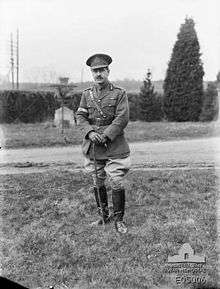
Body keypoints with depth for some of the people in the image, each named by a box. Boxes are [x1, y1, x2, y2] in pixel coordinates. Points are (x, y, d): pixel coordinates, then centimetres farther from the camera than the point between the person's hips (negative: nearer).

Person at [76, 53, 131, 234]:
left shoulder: (119, 93, -2)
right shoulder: (87, 94, 9)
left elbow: (122, 119, -10)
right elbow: (80, 117, 5)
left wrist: (105, 136, -17)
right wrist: (90, 133, -13)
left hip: (114, 146, -4)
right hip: (92, 147, 4)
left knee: (117, 183, -5)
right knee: (98, 183, 12)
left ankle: (118, 218, 11)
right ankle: (104, 215, 28)